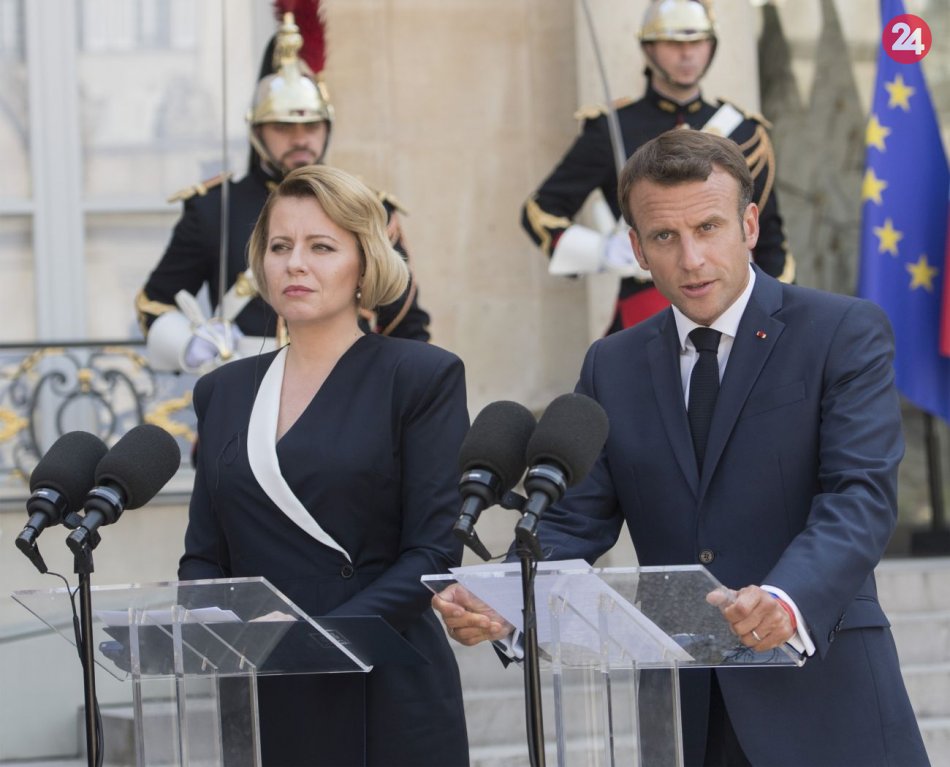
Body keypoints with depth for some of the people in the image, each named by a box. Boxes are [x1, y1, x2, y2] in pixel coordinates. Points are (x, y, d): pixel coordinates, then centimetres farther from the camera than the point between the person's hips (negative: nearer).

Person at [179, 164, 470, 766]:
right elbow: (204, 555, 14)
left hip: (384, 703, -4)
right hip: (257, 704, 4)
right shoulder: (224, 392, 14)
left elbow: (434, 552, -8)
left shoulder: (422, 377, -1)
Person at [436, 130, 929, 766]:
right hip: (681, 713, 4)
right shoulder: (613, 367, 13)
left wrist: (789, 599, -33)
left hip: (819, 700, -4)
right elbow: (575, 522, 7)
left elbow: (862, 496, -14)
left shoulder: (845, 332, -2)